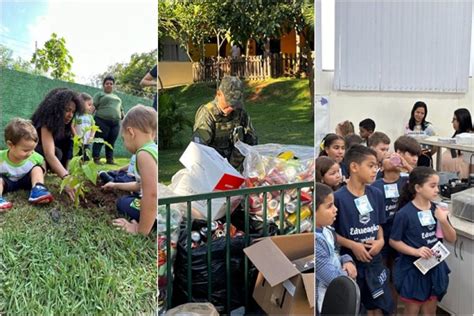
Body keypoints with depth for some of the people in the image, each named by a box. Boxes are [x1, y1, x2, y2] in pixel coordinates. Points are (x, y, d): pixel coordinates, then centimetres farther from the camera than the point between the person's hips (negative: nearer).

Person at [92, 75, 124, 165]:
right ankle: (96, 158, -2)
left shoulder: (116, 97, 26)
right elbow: (93, 106, -2)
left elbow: (120, 109, 27)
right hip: (102, 121, -5)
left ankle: (110, 159, 9)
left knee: (111, 142, 4)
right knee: (99, 141, -5)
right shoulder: (99, 94, 9)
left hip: (115, 123, 5)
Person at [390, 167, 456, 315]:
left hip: (435, 267, 5)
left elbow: (452, 239, 0)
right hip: (412, 269, -5)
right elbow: (394, 241, -11)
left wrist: (443, 221, -17)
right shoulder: (404, 214, -19)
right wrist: (416, 251, -24)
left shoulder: (438, 210, -3)